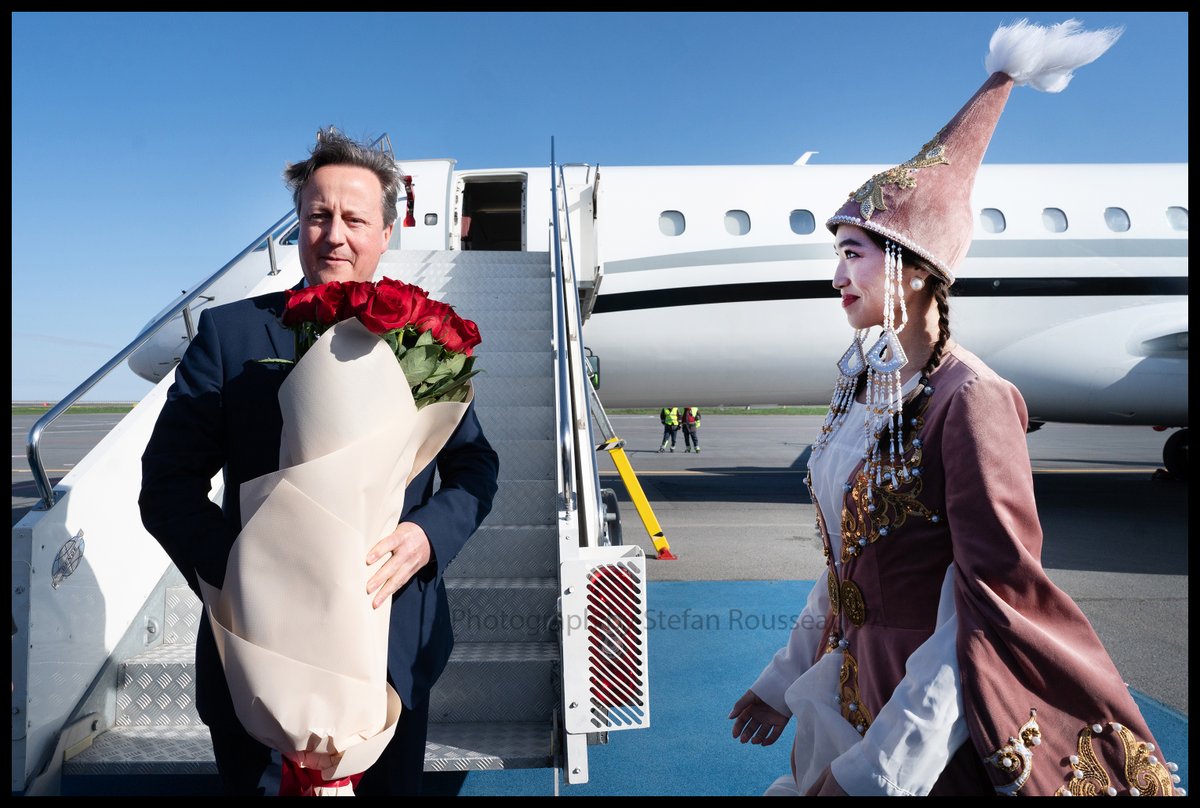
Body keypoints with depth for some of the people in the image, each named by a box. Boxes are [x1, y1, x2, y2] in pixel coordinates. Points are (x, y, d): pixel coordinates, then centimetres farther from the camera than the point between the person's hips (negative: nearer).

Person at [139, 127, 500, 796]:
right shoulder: (229, 333, -3)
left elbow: (476, 465, 2)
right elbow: (167, 484, -5)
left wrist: (428, 533, -18)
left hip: (393, 646, 1)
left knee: (392, 786, 20)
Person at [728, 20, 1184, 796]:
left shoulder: (970, 399, -21)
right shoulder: (865, 387, 0)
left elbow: (988, 607, -23)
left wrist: (874, 770, -23)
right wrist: (785, 681, 12)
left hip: (942, 717, -6)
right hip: (859, 688, 6)